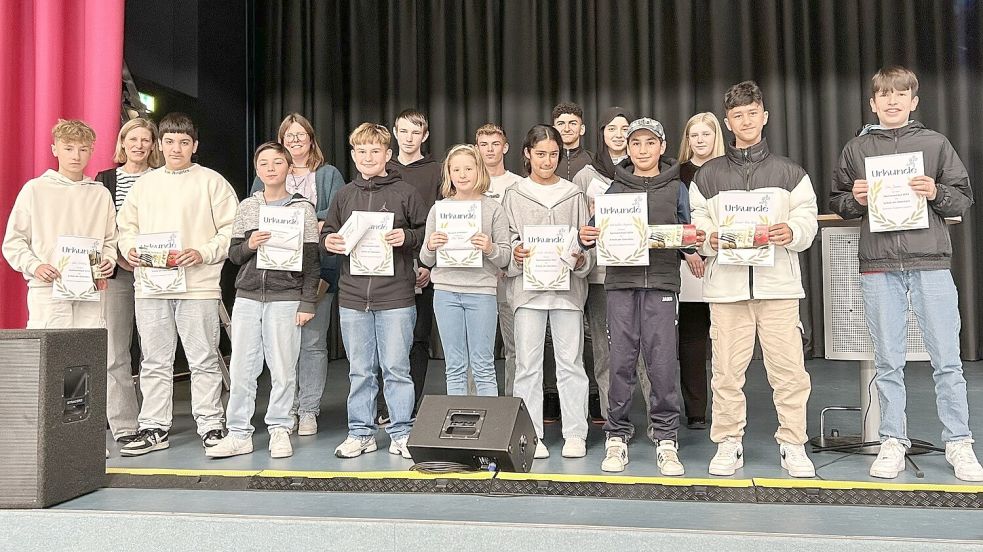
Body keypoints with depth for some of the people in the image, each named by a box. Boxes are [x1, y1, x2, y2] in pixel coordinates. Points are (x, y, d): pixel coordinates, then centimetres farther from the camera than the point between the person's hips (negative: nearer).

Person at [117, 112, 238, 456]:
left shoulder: (212, 182, 2)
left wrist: (202, 253, -15)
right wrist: (130, 249, 0)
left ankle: (211, 426, 11)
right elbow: (126, 225, 20)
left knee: (204, 360, 1)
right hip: (150, 286, 4)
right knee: (154, 362, 10)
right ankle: (154, 429, 19)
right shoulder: (144, 184, 16)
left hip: (198, 285, -4)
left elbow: (231, 230, -3)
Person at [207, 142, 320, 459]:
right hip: (247, 296, 3)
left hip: (286, 297, -3)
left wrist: (307, 302, -5)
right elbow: (233, 254, 13)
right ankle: (238, 434, 10)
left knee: (283, 368, 0)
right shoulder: (247, 207, 11)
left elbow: (311, 260, 1)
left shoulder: (302, 208, 3)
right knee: (241, 368, 2)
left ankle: (279, 430, 14)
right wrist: (249, 245, -9)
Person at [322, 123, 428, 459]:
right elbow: (327, 233, 19)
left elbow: (426, 233, 3)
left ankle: (402, 434, 12)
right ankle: (361, 433, 21)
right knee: (360, 371, 11)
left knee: (396, 368, 1)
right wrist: (329, 242, -3)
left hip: (395, 297, -3)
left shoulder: (405, 193, 2)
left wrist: (406, 237, -15)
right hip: (353, 297, 4)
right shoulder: (344, 195, 13)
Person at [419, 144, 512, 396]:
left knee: (483, 366, 1)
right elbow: (426, 260, 10)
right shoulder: (439, 208, 8)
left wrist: (490, 249, -19)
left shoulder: (493, 208, 2)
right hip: (446, 291, 2)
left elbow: (505, 257, 1)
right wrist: (430, 246, -11)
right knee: (454, 367, 9)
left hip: (481, 291, -2)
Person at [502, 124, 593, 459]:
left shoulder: (573, 194, 11)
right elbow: (507, 240, 5)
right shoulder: (515, 195, 9)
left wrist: (581, 260, -12)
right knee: (528, 364, 1)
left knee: (570, 362, 3)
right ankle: (530, 435, 9)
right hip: (528, 286, 0)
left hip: (567, 285, 1)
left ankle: (575, 434, 11)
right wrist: (515, 255, -16)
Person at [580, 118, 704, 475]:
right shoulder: (616, 187, 14)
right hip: (621, 280, 1)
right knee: (621, 359, -1)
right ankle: (617, 438, 10)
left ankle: (666, 439, 6)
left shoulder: (676, 187, 14)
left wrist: (694, 243, -10)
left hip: (661, 281, 0)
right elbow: (601, 231, 11)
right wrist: (587, 238, -11)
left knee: (662, 360, -5)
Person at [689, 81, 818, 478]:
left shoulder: (789, 172, 13)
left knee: (788, 367, -1)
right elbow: (696, 225, 8)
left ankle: (793, 445, 11)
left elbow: (808, 221, 7)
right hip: (727, 283, 0)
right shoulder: (708, 175, 14)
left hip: (778, 281, 0)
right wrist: (709, 239, -13)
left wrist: (792, 232, -14)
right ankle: (728, 444, 13)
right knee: (727, 368, 2)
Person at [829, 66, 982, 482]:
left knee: (947, 360, 2)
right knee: (888, 362, 6)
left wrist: (936, 193, -11)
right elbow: (836, 203, 14)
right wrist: (855, 200, -7)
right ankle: (893, 442, 15)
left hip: (931, 264, 0)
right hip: (878, 268, 1)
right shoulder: (855, 149, 11)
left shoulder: (935, 143, 9)